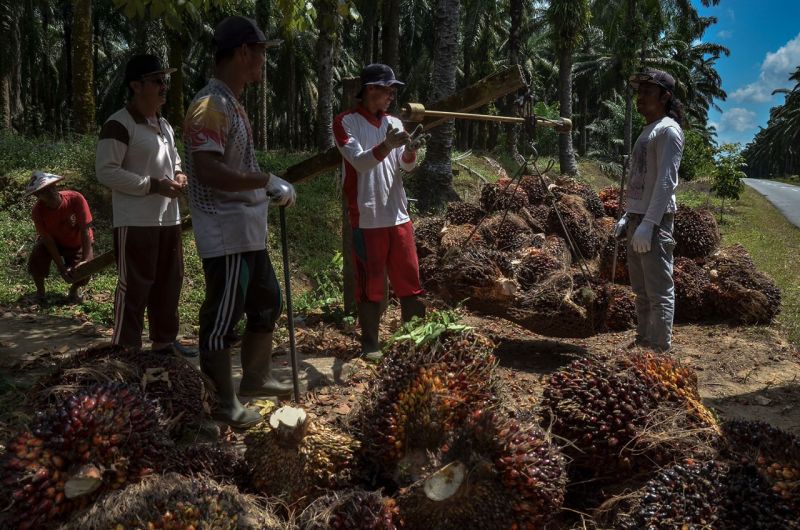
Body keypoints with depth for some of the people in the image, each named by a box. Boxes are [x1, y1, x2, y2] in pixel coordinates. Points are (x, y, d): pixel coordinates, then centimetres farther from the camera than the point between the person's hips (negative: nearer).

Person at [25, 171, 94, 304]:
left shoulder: (76, 199, -31)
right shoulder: (38, 212, -25)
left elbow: (85, 230, -28)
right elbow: (48, 240, -20)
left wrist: (85, 261, -32)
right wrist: (61, 267, -26)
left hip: (77, 243, -1)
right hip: (54, 242, 1)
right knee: (36, 260, -26)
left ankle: (75, 289, 18)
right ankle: (40, 291, 5)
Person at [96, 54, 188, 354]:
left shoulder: (164, 126, 16)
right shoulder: (118, 125, -11)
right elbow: (106, 171, -17)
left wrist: (180, 177, 4)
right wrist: (153, 185, -20)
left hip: (168, 219, 8)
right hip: (135, 223, -8)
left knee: (168, 285, 14)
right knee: (134, 288, -4)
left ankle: (164, 343, 27)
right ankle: (125, 352, 5)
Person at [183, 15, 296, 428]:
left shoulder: (233, 103, 15)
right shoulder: (210, 105, -18)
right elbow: (207, 171, -29)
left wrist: (272, 187, 12)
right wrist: (266, 181, -25)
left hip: (249, 231, 11)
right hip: (225, 235, -11)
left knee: (267, 303, 21)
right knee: (222, 319, 1)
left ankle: (255, 378, 37)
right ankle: (224, 405, 13)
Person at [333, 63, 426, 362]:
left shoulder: (394, 123, 13)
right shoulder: (346, 122, -3)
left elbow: (408, 167, 7)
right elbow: (359, 162, -16)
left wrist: (409, 151, -15)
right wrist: (386, 146, -32)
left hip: (398, 215, 5)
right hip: (367, 218, -5)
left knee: (410, 279, 7)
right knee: (370, 283, 2)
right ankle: (370, 344, 12)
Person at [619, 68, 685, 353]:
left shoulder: (668, 130, -9)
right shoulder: (647, 131, 19)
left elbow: (666, 181, -18)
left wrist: (648, 223, -23)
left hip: (655, 221, -10)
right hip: (638, 218, 10)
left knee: (659, 290, -7)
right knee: (642, 288, 14)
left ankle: (661, 351, -4)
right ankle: (644, 342, 22)